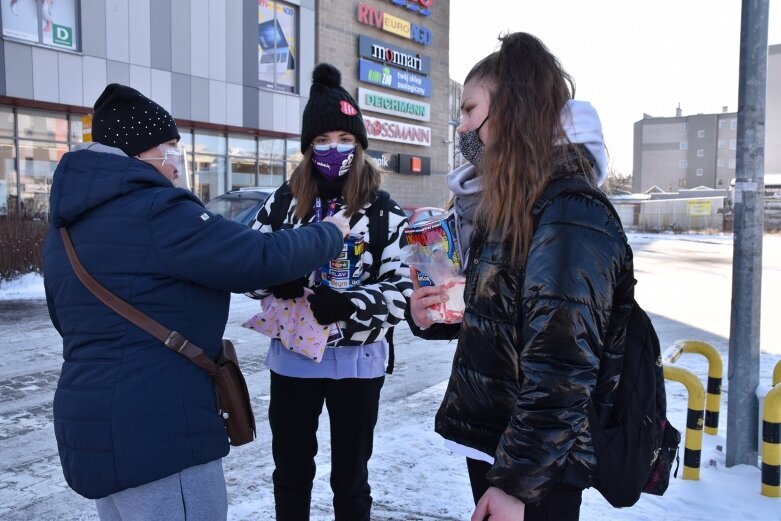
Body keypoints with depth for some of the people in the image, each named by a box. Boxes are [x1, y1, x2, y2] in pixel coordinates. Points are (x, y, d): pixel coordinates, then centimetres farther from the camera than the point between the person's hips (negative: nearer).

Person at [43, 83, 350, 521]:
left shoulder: (66, 228, 12)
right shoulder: (154, 211, -18)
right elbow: (262, 259, -18)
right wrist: (331, 234, -1)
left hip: (93, 428, 10)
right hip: (157, 434, -9)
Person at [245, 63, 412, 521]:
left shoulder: (383, 211, -8)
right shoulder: (283, 202, -1)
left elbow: (402, 289, -11)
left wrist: (347, 304, -26)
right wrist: (277, 281, -17)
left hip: (357, 362, -2)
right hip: (292, 358, 2)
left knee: (350, 478, 16)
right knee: (290, 474, 19)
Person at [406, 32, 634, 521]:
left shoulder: (569, 217, -21)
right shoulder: (509, 208, 7)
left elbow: (561, 370, -25)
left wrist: (517, 482, -21)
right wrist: (429, 316, 0)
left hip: (536, 469, -8)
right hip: (489, 443, 8)